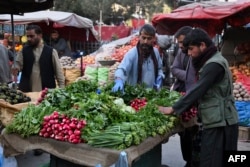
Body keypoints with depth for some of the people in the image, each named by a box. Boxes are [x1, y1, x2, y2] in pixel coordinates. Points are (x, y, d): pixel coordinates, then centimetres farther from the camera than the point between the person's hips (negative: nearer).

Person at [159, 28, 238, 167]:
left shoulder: (214, 64, -16)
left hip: (219, 122, -10)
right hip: (217, 121, 10)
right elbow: (201, 91, 17)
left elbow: (198, 90, -20)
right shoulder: (210, 61, 16)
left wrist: (173, 109, -14)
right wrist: (183, 108, 9)